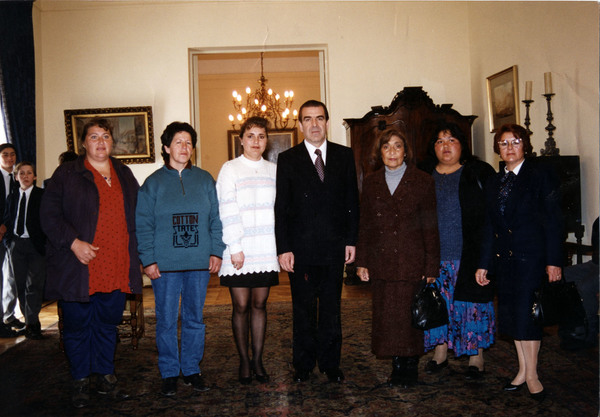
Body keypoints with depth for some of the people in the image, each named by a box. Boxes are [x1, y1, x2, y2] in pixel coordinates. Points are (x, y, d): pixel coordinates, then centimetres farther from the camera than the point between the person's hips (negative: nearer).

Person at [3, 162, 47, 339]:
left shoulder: (43, 195, -1)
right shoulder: (12, 198, 14)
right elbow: (7, 221, 18)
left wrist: (45, 242, -13)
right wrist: (8, 241, 4)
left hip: (36, 244, -5)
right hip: (16, 244, 5)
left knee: (34, 284, -8)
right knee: (21, 284, 8)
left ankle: (31, 324, -6)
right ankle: (31, 322, 17)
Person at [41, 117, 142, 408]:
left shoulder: (125, 175, 14)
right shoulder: (66, 174, 0)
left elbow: (137, 215, 18)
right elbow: (49, 215, -6)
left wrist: (137, 251, 8)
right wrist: (73, 242, -16)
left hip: (116, 268, 4)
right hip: (79, 267, -3)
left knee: (108, 324, 12)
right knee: (78, 325, 6)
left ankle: (105, 376, 26)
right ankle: (80, 382, 22)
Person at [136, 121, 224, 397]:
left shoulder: (204, 180, 8)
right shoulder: (153, 183, 3)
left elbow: (215, 219, 8)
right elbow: (144, 225, 0)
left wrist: (216, 252, 0)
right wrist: (148, 260, -7)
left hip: (199, 262, 2)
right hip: (165, 265, -1)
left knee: (194, 318, 10)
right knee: (166, 320, 5)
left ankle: (192, 370, 24)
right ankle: (169, 373, 19)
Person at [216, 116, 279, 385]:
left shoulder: (274, 171, 11)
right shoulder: (230, 169, 1)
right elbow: (227, 211, -6)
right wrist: (235, 247, -12)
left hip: (266, 251, 3)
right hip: (239, 251, -3)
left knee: (259, 304, 8)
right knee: (241, 306, 3)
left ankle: (258, 360, 19)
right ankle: (244, 361, 16)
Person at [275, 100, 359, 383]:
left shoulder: (344, 156, 7)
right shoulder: (287, 159, 3)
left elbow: (352, 200, 8)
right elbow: (281, 208, -1)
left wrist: (351, 240, 1)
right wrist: (283, 248, -7)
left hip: (334, 247, 1)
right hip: (300, 248, -1)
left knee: (332, 309, 10)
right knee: (303, 310, 9)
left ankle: (330, 363, 24)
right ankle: (303, 365, 23)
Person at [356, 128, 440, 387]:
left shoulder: (422, 181, 0)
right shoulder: (371, 183, 9)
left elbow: (430, 227, -1)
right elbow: (364, 225, 10)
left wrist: (431, 266, -6)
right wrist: (361, 262, 5)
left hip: (411, 262, -3)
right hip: (380, 263, 3)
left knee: (409, 316, 0)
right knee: (386, 317, 7)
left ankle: (410, 369, 16)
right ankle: (397, 367, 21)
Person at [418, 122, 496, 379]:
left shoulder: (479, 172, 2)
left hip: (470, 256, -2)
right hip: (435, 256, 3)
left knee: (473, 304, 2)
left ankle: (476, 358, 15)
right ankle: (440, 354, 21)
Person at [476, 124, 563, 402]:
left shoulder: (539, 175, -4)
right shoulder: (494, 182, 12)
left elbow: (553, 220, -7)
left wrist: (553, 260, -13)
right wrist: (484, 263, 10)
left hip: (531, 257, -6)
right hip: (504, 258, 6)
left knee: (527, 314, -4)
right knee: (511, 315, 11)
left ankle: (531, 375, 12)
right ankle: (522, 370, 25)